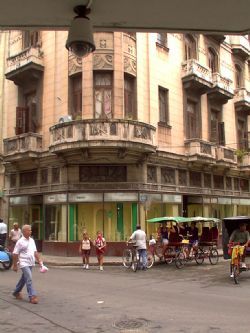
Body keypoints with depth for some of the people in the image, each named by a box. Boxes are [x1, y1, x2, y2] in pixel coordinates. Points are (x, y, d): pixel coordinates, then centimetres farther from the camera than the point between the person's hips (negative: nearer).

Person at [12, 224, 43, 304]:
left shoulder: (32, 240, 9)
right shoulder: (20, 242, -11)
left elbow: (35, 252, 14)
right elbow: (15, 254, -9)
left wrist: (39, 261, 9)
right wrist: (15, 265, -9)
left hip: (31, 263, 7)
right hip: (24, 263, -7)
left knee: (24, 279, 18)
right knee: (29, 279, -13)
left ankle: (16, 292, 35)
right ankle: (32, 296, -10)